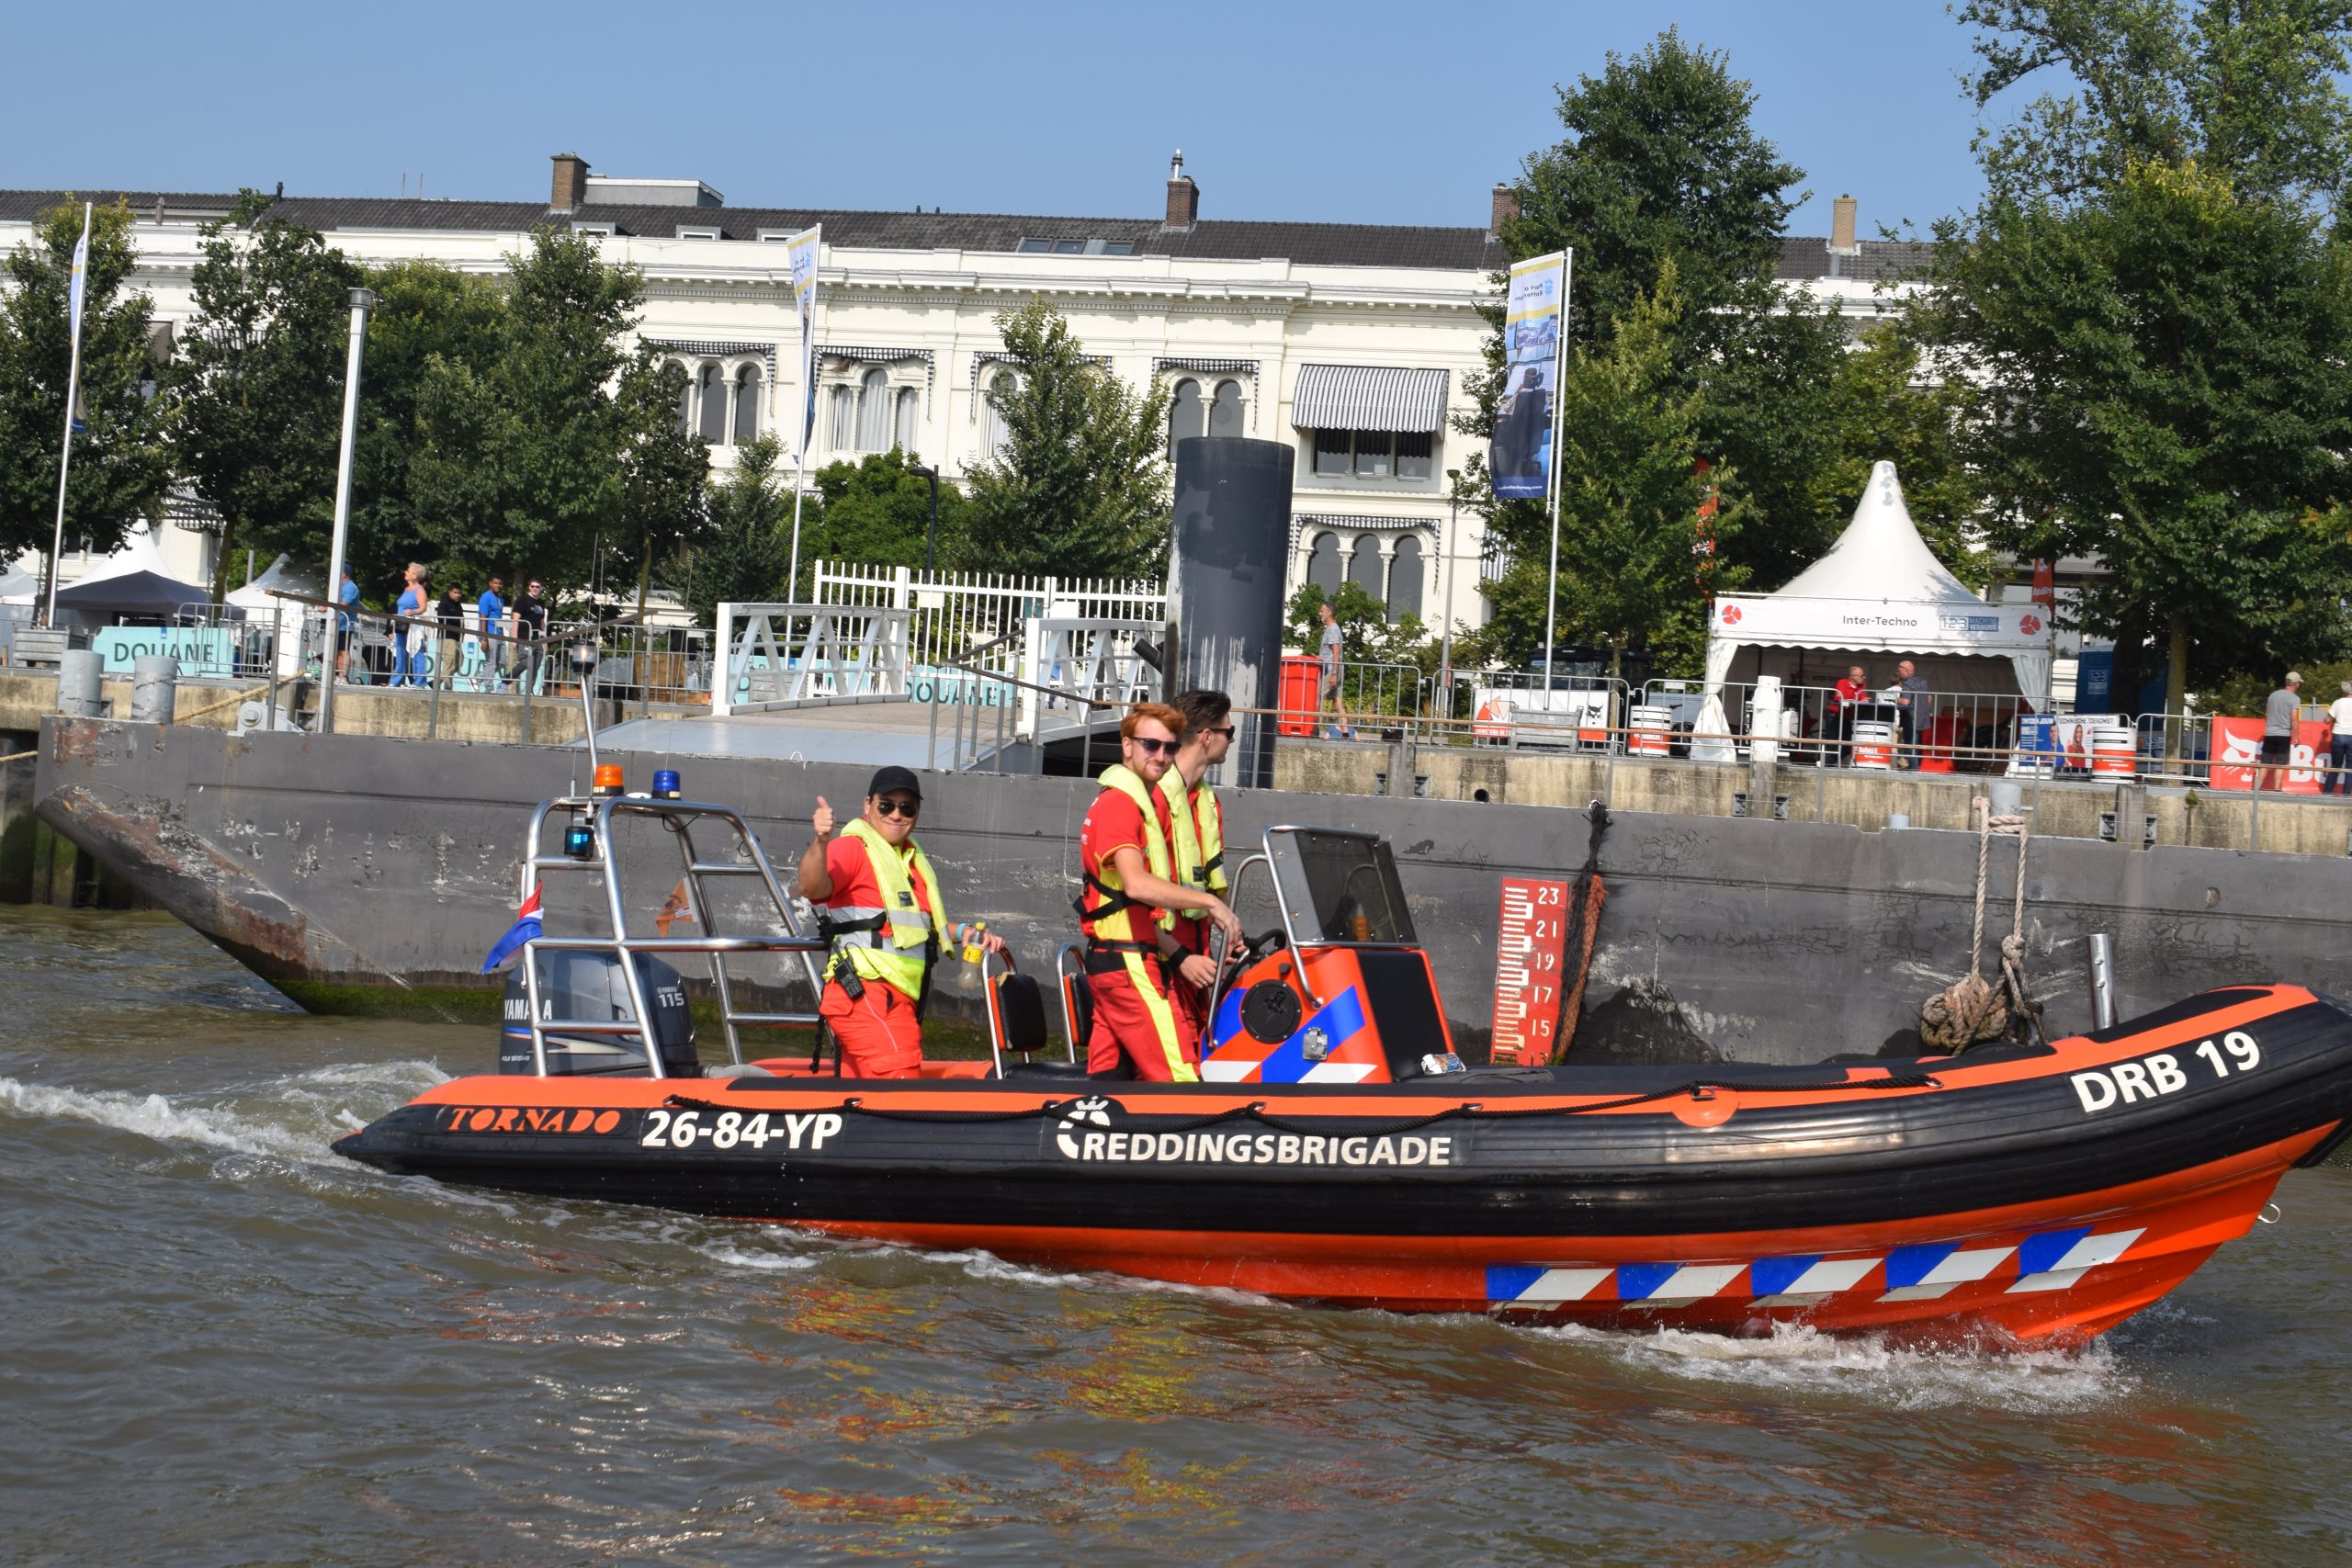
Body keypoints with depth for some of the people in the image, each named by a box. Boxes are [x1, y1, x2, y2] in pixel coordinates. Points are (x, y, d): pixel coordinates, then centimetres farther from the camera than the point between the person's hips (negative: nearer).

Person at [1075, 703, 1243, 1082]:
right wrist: (1209, 901, -22)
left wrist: (1180, 957, 8)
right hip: (1129, 961, -10)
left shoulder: (1146, 803, 21)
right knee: (1179, 1078, -14)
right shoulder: (1119, 802, -11)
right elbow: (1137, 885, -26)